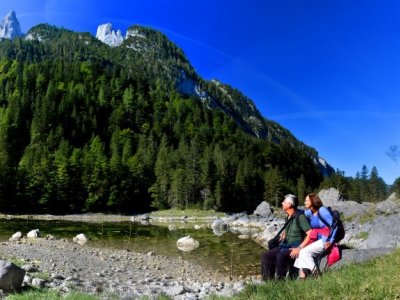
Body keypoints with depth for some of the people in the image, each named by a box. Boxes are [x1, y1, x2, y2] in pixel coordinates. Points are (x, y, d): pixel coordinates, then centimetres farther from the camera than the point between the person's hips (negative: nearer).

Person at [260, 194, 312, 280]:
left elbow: (311, 234, -22)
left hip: (295, 247, -8)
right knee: (265, 256, -8)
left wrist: (299, 248, -25)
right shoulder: (288, 217, 14)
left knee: (281, 256, -35)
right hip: (286, 246, 8)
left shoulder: (300, 216, -12)